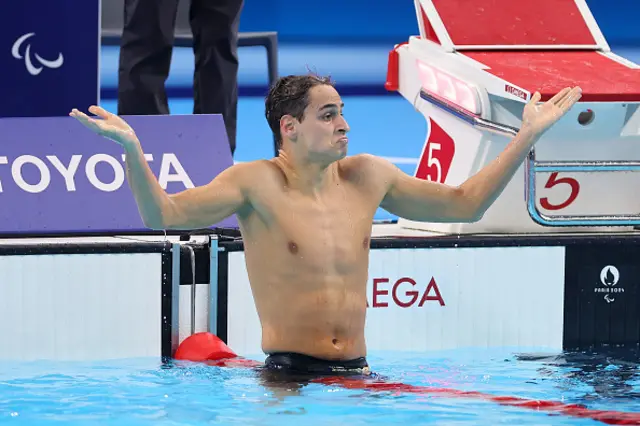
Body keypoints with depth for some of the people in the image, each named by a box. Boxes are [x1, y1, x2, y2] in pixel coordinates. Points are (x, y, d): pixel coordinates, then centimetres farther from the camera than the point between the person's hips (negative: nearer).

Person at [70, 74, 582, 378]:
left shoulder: (366, 176, 10)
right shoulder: (257, 183, -5)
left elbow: (464, 204, 20)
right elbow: (164, 214, -16)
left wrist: (527, 136, 19)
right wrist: (132, 148, -32)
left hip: (356, 372, 4)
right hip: (288, 373, -4)